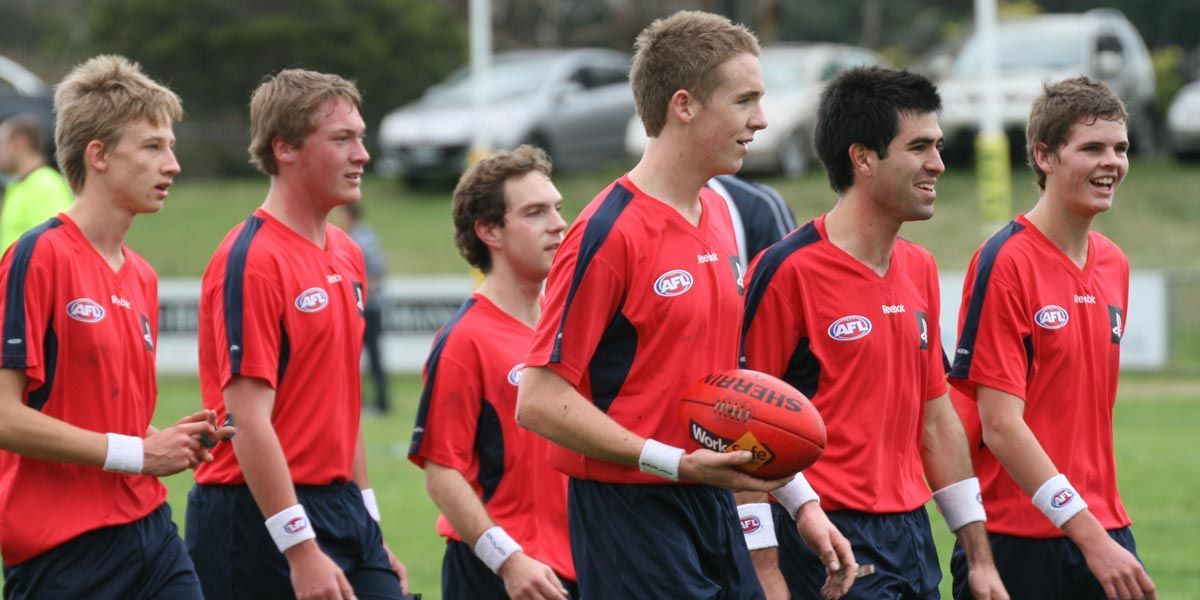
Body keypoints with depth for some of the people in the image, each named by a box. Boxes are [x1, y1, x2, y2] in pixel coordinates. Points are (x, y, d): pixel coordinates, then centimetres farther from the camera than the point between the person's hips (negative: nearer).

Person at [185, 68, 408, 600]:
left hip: (344, 513, 9)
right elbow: (248, 422, -20)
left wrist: (368, 527, 18)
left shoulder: (347, 256, 14)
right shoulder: (251, 261, -14)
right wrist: (300, 550, -23)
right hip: (261, 515, -8)